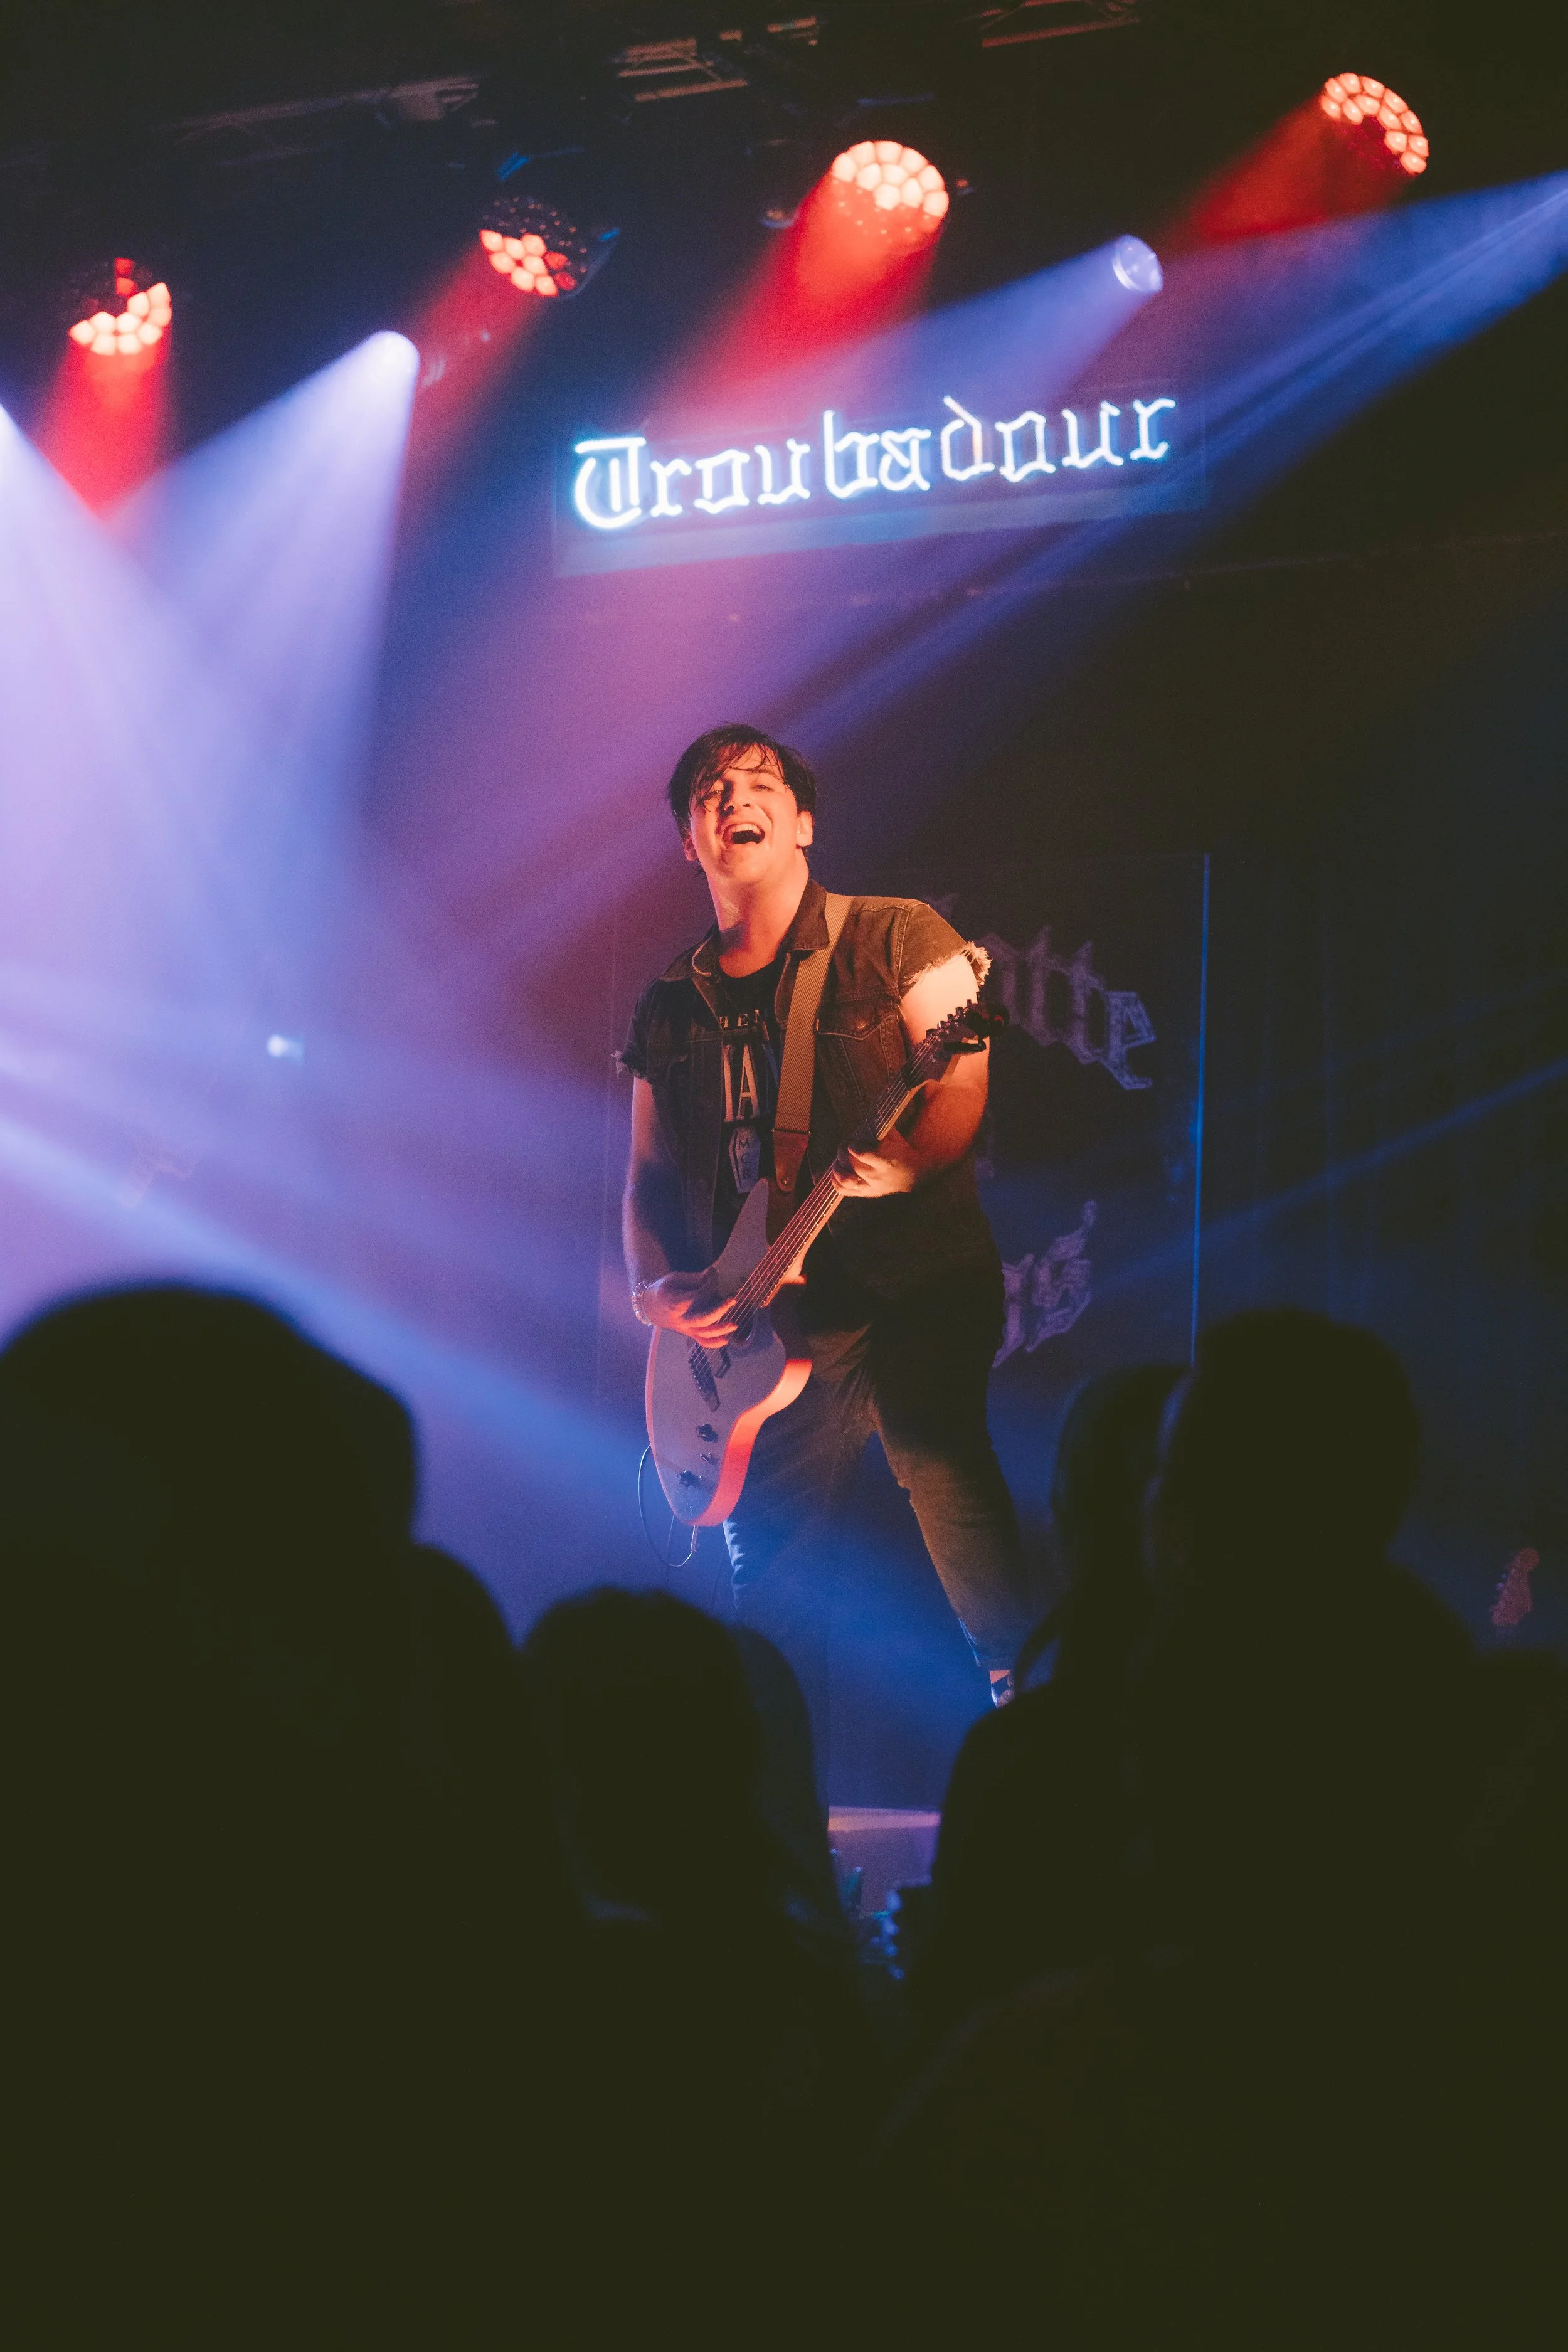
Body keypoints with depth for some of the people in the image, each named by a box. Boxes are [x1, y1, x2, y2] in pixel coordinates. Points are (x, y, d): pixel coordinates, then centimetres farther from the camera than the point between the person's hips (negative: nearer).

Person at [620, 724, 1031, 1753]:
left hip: (916, 1292, -4)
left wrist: (908, 1162, -26)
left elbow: (966, 1082, -6)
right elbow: (651, 1175, 18)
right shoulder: (671, 1008, 16)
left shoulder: (895, 939, 3)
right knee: (771, 1589, 2)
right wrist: (657, 1286, 0)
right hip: (774, 1326, 4)